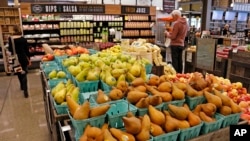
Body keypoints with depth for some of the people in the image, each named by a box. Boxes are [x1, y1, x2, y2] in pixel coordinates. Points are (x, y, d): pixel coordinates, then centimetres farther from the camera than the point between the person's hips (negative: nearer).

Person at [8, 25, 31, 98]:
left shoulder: (11, 39, -9)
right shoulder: (23, 39, -7)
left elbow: (10, 50, -3)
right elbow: (27, 50, -3)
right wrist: (29, 59, 6)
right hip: (23, 58, -1)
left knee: (19, 74, 21)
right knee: (24, 74, 3)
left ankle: (22, 86, 40)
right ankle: (25, 91, -4)